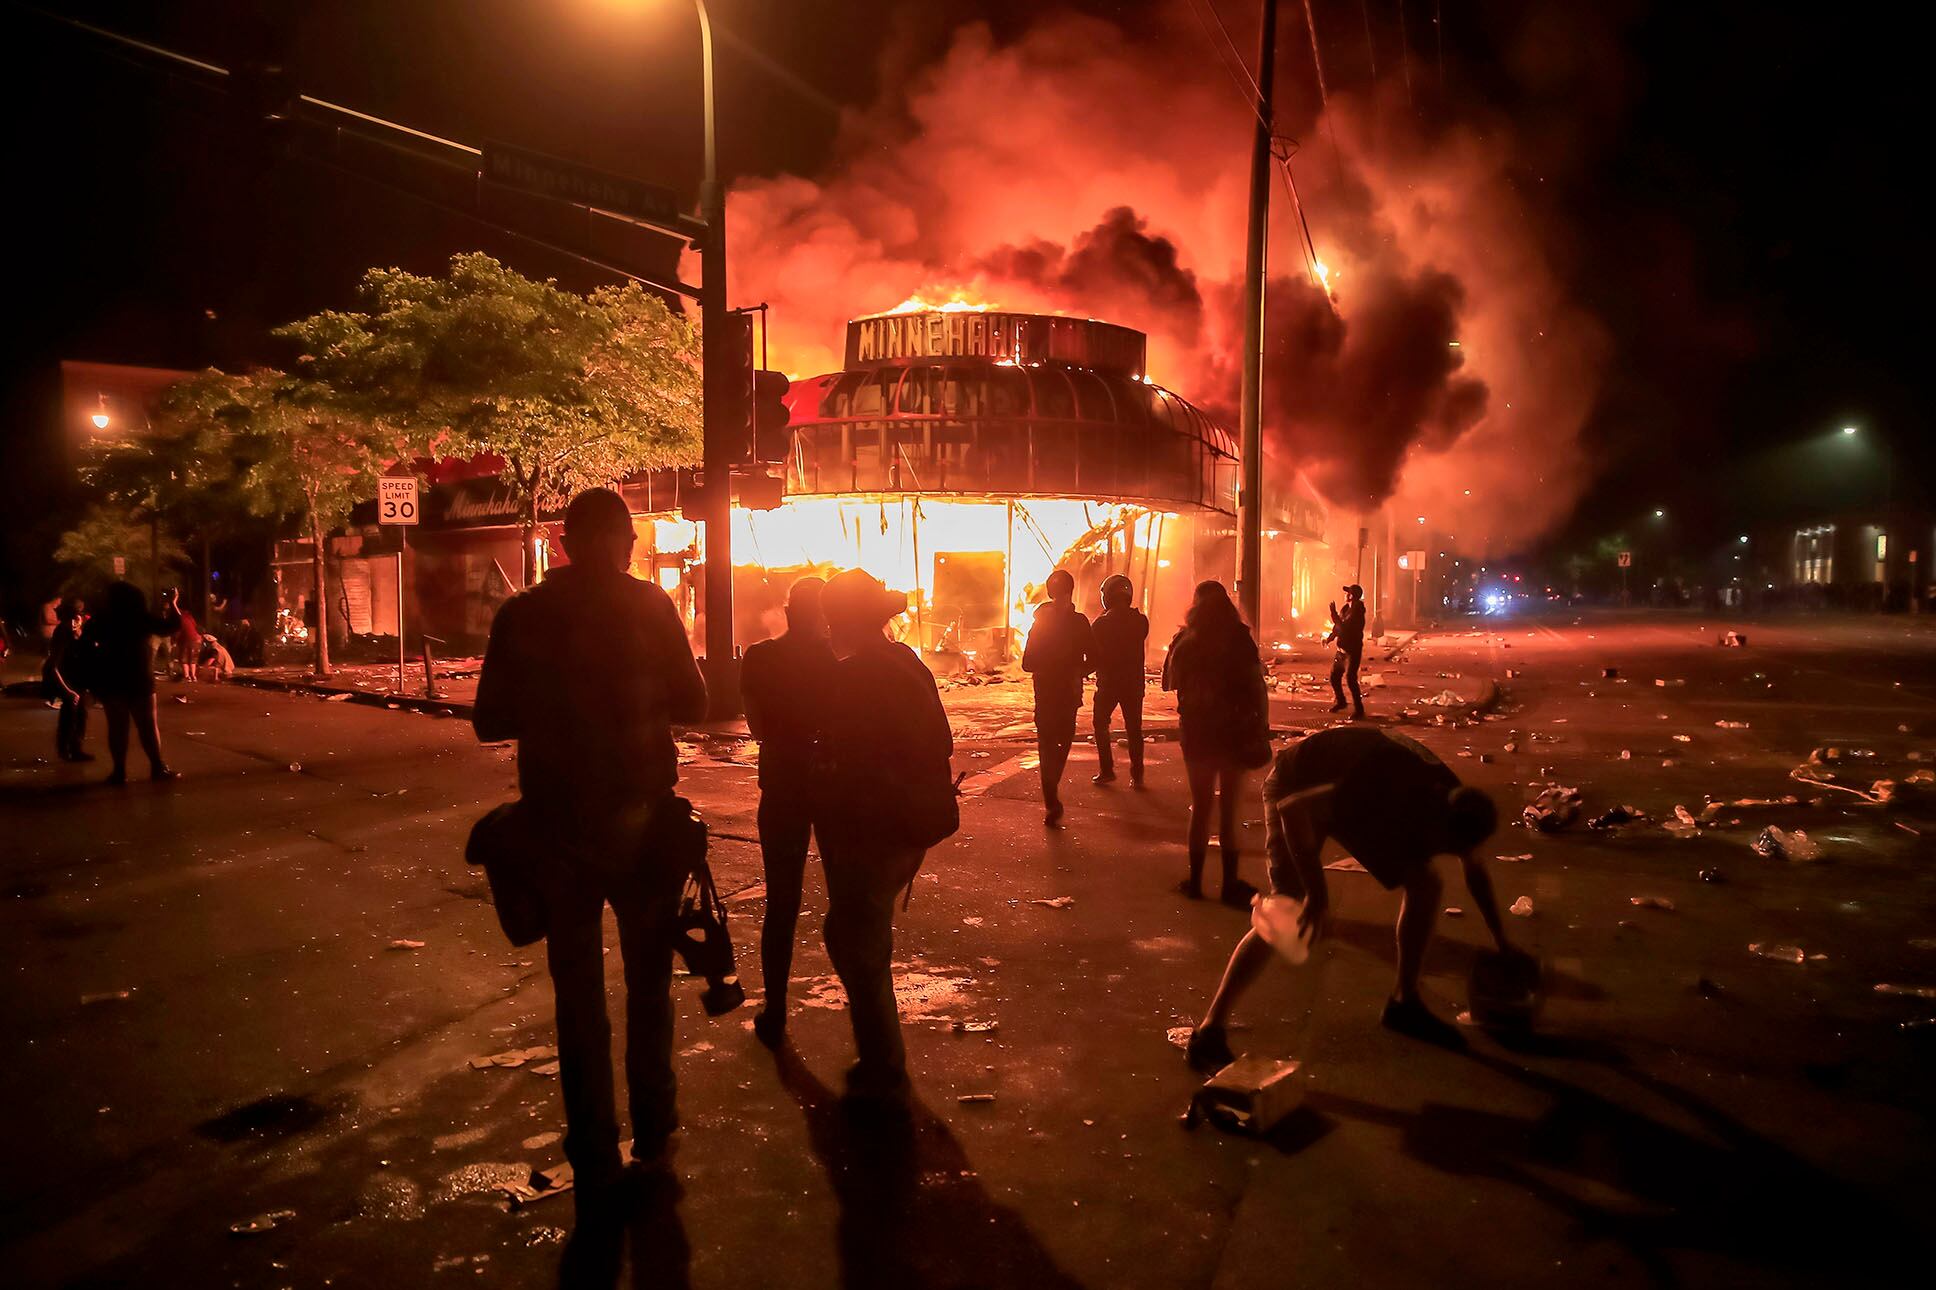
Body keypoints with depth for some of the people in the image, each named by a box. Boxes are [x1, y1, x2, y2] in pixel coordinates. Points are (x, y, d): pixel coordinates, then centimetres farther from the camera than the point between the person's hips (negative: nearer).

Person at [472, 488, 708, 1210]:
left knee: (579, 999, 11)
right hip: (642, 820, 0)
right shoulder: (650, 606, -8)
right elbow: (692, 702, -4)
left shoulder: (522, 616, -3)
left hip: (560, 829, 1)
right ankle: (652, 1131, 29)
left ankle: (595, 1165, 15)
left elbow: (491, 722, 0)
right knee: (648, 983, 18)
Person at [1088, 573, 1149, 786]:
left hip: (1108, 682, -3)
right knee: (1134, 728, 10)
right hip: (1134, 682, 3)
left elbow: (1093, 654, -6)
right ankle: (1137, 775, 6)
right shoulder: (1141, 621, -2)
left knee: (1101, 725, 12)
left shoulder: (1102, 622, -12)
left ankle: (1107, 771, 6)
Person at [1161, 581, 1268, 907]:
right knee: (1229, 808, 8)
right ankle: (1230, 884, 10)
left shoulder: (1186, 642, -3)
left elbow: (1170, 682, 7)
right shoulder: (1241, 640, -8)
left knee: (1201, 807, 12)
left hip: (1198, 734, 1)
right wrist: (1262, 728, -6)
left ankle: (1196, 881, 15)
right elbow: (1257, 687, -12)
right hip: (1235, 733, -1)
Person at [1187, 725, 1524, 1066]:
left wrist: (1500, 940, 16)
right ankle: (1208, 1032, -22)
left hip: (1354, 795, 8)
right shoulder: (1387, 787, -40)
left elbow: (1475, 869, 8)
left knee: (1425, 883, -1)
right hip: (1298, 787, -7)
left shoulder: (1452, 802, -15)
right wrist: (1317, 892, -39)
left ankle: (1404, 1003, 16)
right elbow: (1292, 809, -41)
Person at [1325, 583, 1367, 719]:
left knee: (1350, 678, -14)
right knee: (1334, 677, 16)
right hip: (1341, 650, 9)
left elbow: (1343, 628, -28)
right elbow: (1338, 626, 16)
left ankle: (1358, 709, -4)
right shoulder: (1345, 609, 7)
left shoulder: (1356, 613, -20)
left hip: (1352, 652, -9)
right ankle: (1340, 702, 37)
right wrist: (1329, 637, 4)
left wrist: (1334, 613, -24)